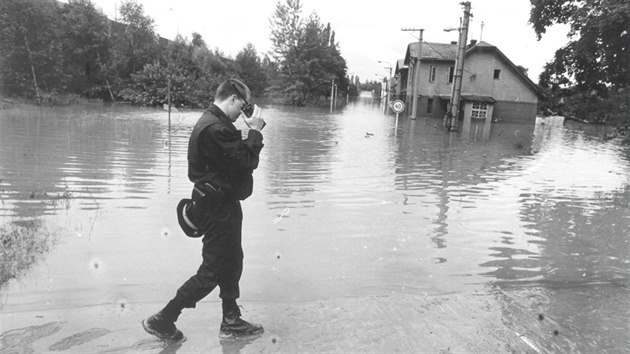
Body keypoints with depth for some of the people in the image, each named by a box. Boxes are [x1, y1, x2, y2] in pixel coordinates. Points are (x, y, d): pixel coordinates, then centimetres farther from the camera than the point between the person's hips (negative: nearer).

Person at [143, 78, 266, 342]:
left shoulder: (213, 123, 11)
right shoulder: (216, 129, -24)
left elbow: (238, 158, 14)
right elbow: (246, 162, -23)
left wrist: (251, 131, 4)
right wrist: (255, 130, -13)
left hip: (222, 205, 11)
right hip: (219, 209, -11)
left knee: (232, 264, 18)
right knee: (210, 273, 2)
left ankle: (231, 322, 30)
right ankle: (162, 321, 15)